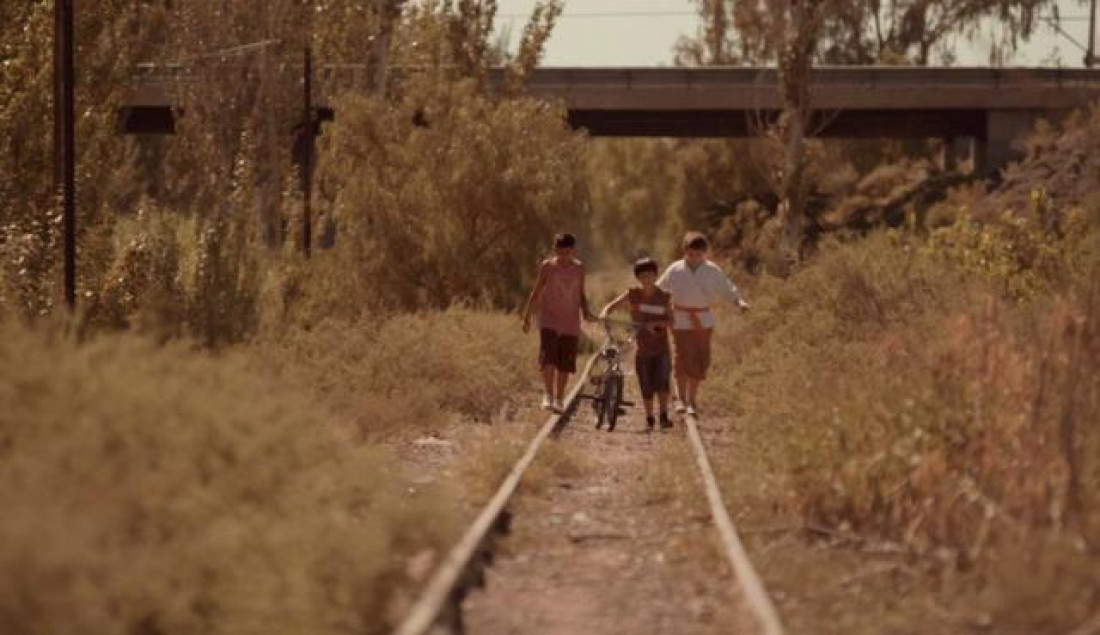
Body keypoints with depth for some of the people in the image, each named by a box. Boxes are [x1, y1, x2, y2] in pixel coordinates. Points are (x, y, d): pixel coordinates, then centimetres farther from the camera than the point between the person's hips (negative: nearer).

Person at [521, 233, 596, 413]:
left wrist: (586, 312, -2)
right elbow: (537, 292, 4)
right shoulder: (547, 266, -1)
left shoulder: (579, 268, 5)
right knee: (548, 358, -18)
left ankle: (559, 399, 15)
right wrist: (527, 315, 1)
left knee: (565, 364, 4)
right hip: (549, 320, -2)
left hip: (570, 323, 2)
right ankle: (548, 395, -15)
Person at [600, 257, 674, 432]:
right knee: (646, 389, 4)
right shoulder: (632, 294, -2)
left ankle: (664, 417, -12)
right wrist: (604, 314, -24)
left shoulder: (664, 297, -3)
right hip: (643, 350, 1)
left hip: (661, 348, -1)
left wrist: (657, 324, -26)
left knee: (661, 381, -21)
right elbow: (612, 305, -2)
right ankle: (649, 420, 19)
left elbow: (671, 321, -7)